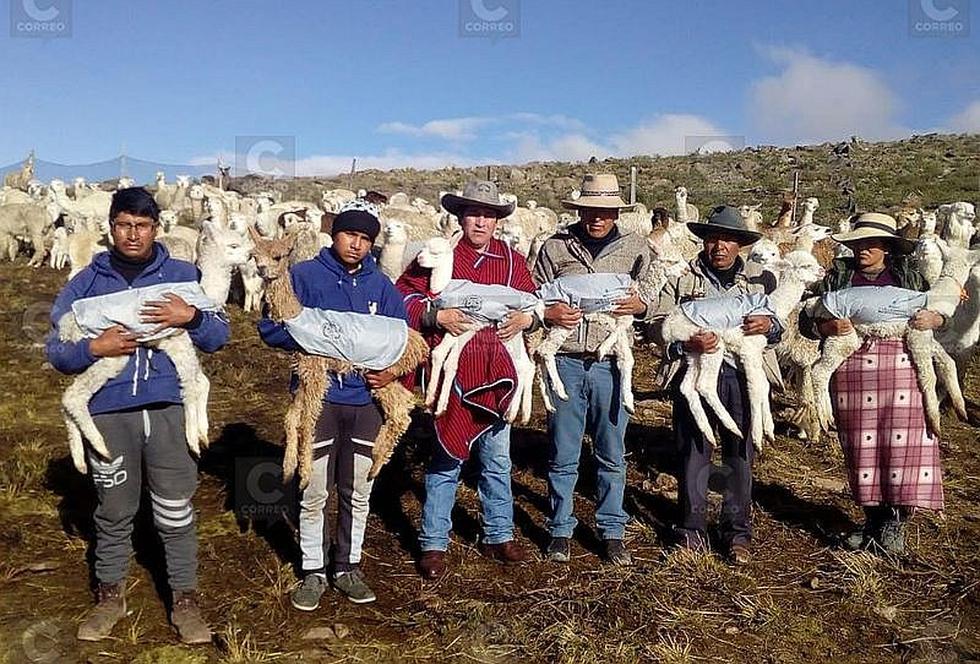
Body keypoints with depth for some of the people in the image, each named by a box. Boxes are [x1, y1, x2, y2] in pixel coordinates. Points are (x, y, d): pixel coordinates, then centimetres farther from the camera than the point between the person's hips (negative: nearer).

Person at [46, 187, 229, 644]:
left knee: (175, 513, 4)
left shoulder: (183, 276, 5)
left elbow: (219, 336, 2)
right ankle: (110, 596, 34)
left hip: (169, 409, -1)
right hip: (108, 413, 1)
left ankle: (185, 600, 20)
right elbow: (56, 351, 6)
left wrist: (191, 318, -18)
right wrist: (94, 348, -14)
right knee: (114, 512, 15)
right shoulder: (87, 282, 7)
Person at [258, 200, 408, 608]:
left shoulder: (381, 287, 8)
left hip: (365, 401, 3)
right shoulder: (304, 276, -3)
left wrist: (391, 371, -9)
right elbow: (270, 326, -6)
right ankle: (313, 572, 21)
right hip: (317, 398, -3)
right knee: (314, 494, 4)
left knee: (357, 493, 13)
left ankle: (347, 567, 29)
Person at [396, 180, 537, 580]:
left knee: (498, 459, 15)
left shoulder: (511, 260, 7)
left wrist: (527, 318, -8)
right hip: (452, 371, -4)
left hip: (497, 372, 4)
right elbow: (402, 295, -5)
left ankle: (499, 536, 32)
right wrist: (437, 315, -19)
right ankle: (433, 544, 17)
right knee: (446, 459, 4)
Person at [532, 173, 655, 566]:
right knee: (563, 455, 9)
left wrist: (640, 306, -10)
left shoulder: (635, 248, 5)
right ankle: (561, 530, 24)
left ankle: (612, 532, 26)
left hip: (611, 364, 1)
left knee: (612, 455, 11)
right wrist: (547, 313, -13)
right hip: (566, 363, -1)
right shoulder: (556, 247, 1)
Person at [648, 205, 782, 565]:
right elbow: (658, 325, -1)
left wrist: (768, 324, -9)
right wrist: (686, 342, -20)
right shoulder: (682, 278, 7)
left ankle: (737, 530, 22)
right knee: (693, 452, 6)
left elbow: (781, 325, 15)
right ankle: (693, 527, 20)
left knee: (740, 454, 8)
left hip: (742, 376, 2)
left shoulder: (758, 280, 14)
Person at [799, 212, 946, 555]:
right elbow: (806, 321, 6)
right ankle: (872, 519, 21)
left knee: (903, 443, -4)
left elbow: (939, 316, 16)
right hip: (852, 371, 0)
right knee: (861, 446, 6)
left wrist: (934, 319, -7)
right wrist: (828, 327, -15)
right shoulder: (838, 276, 10)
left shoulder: (908, 277, 12)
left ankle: (894, 521, 13)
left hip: (903, 370, 0)